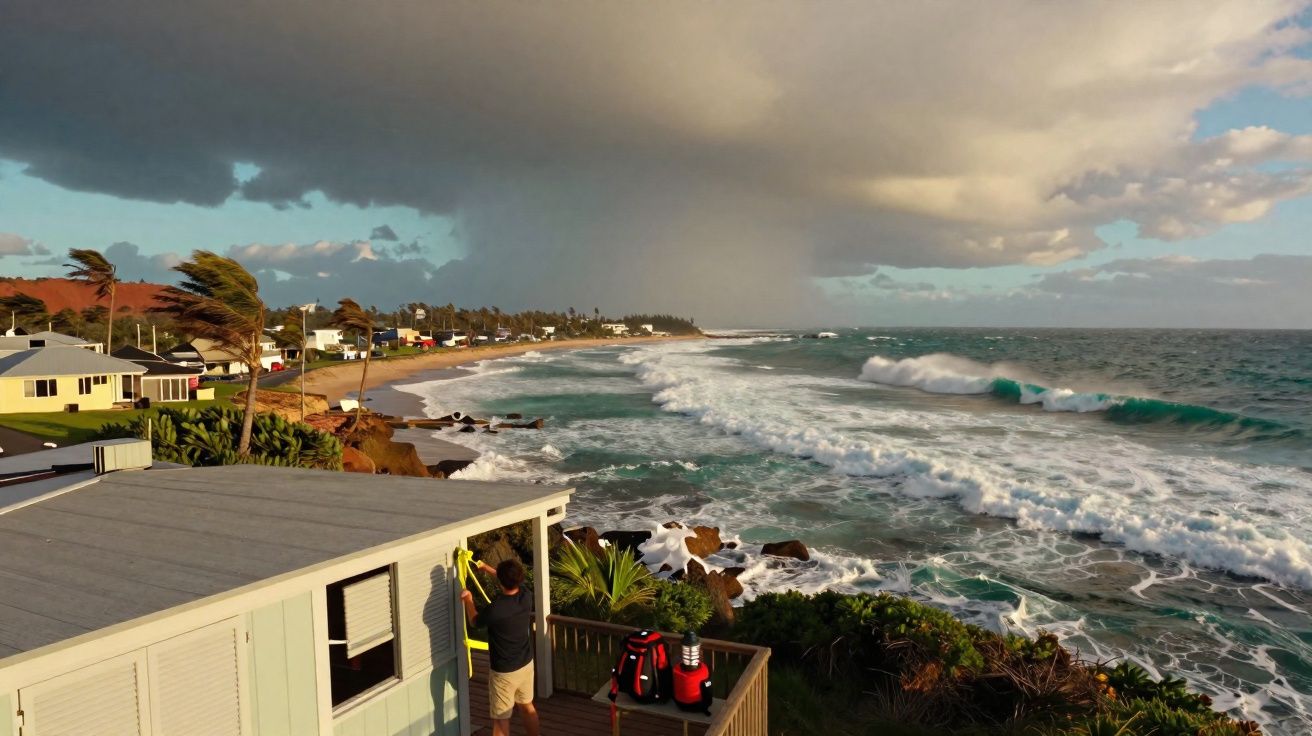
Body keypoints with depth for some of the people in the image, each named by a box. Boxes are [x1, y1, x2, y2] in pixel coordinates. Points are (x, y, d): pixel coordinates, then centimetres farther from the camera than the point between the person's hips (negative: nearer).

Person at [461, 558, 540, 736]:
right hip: (526, 664, 6)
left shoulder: (495, 609, -31)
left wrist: (468, 600, 11)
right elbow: (515, 581, 11)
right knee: (527, 706, 25)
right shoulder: (526, 595, -14)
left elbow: (475, 620, -6)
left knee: (501, 718, 11)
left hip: (504, 671, -6)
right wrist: (487, 567, 18)